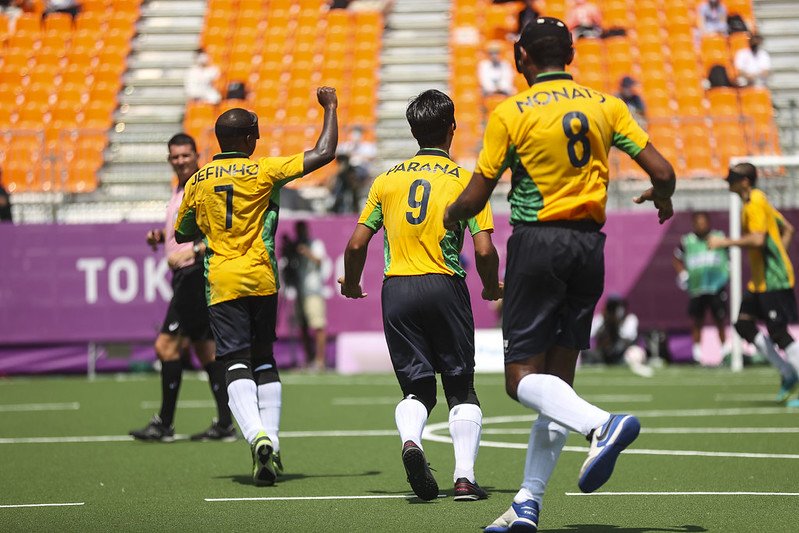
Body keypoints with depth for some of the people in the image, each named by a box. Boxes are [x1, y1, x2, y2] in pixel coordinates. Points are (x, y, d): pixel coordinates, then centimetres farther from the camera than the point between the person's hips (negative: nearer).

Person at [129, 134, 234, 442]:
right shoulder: (179, 191, 17)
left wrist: (194, 250, -27)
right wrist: (161, 236, 11)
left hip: (198, 275, -10)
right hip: (186, 277, 10)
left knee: (167, 346, -11)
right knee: (205, 350, 9)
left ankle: (165, 424, -6)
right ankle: (225, 424, 11)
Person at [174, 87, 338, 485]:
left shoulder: (198, 181, 4)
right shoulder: (264, 171, -4)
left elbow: (182, 233, 17)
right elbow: (324, 154, -5)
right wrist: (330, 108, 7)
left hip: (221, 282, 0)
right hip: (261, 279, 0)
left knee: (237, 363, -5)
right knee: (264, 361, 15)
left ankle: (257, 435, -29)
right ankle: (270, 443, 6)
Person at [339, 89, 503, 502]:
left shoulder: (387, 180, 8)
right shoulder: (464, 180, 0)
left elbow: (356, 244, 6)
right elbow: (484, 251, -7)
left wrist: (351, 284, 25)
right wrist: (492, 289, 12)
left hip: (396, 290, 2)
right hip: (444, 286, -2)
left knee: (416, 387, 10)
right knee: (461, 387, 9)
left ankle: (410, 440, -21)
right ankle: (464, 476, -5)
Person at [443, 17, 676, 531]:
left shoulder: (510, 113, -5)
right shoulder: (606, 106, 5)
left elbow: (474, 199, -3)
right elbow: (663, 171, 0)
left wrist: (447, 218, 19)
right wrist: (662, 199, 24)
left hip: (537, 242, -4)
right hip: (589, 244, 5)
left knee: (524, 377, -2)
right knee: (558, 378, 9)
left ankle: (602, 423, -31)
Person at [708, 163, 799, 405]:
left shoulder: (755, 203, -14)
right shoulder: (756, 201, 16)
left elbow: (757, 239, -26)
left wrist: (725, 242, -20)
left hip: (773, 279, -10)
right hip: (761, 279, 10)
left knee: (778, 333, -9)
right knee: (743, 323, 8)